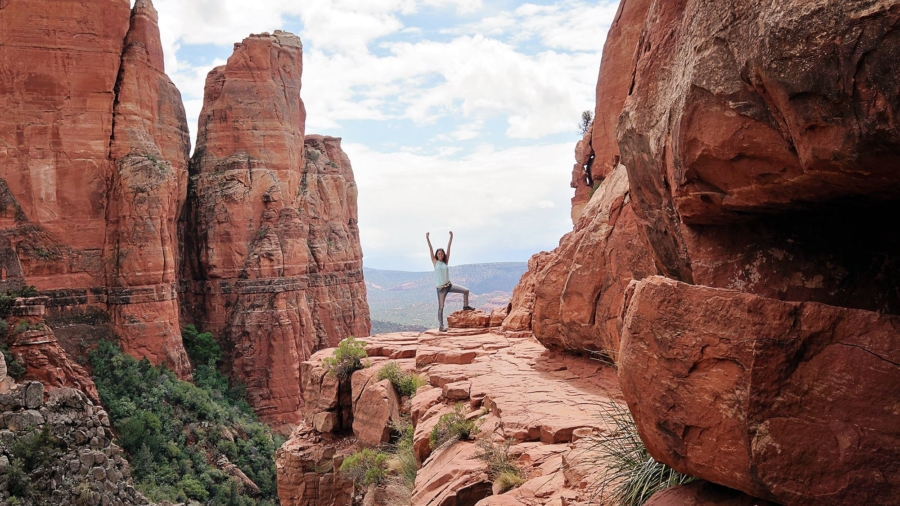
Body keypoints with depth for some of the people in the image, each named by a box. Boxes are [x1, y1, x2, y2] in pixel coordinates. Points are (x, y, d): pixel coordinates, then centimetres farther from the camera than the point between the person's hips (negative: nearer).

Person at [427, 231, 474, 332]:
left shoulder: (446, 261, 5)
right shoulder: (435, 262, -2)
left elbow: (448, 248, -1)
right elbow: (431, 249, -9)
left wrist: (451, 237, -6)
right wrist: (427, 238, -16)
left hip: (448, 285, 4)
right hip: (440, 288, -4)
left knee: (466, 291, -5)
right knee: (441, 307, 0)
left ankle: (466, 306, 17)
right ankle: (441, 325, 8)